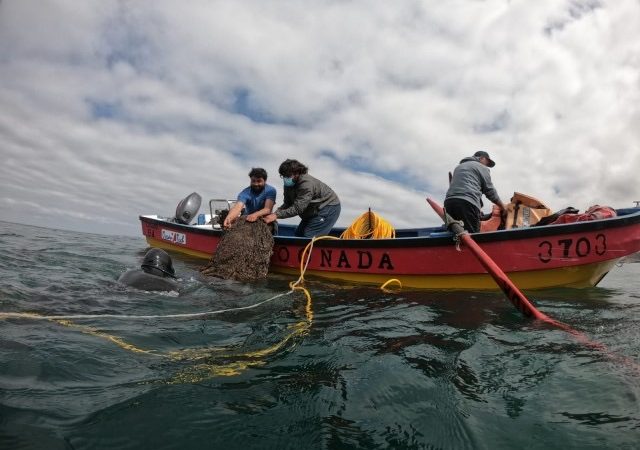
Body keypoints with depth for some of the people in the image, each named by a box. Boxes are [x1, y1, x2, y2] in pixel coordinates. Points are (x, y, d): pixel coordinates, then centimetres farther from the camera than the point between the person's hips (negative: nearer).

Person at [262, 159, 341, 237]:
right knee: (299, 234, 10)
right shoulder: (288, 184, -4)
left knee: (308, 236, -18)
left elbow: (297, 208, -35)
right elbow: (287, 204, -4)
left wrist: (276, 215, -37)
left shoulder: (306, 183, -32)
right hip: (313, 210, 10)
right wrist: (274, 213, -22)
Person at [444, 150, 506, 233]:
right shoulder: (482, 167, 14)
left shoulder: (459, 166, 36)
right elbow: (490, 190, 13)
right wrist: (502, 206, 25)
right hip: (467, 203, -6)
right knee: (472, 235, -14)